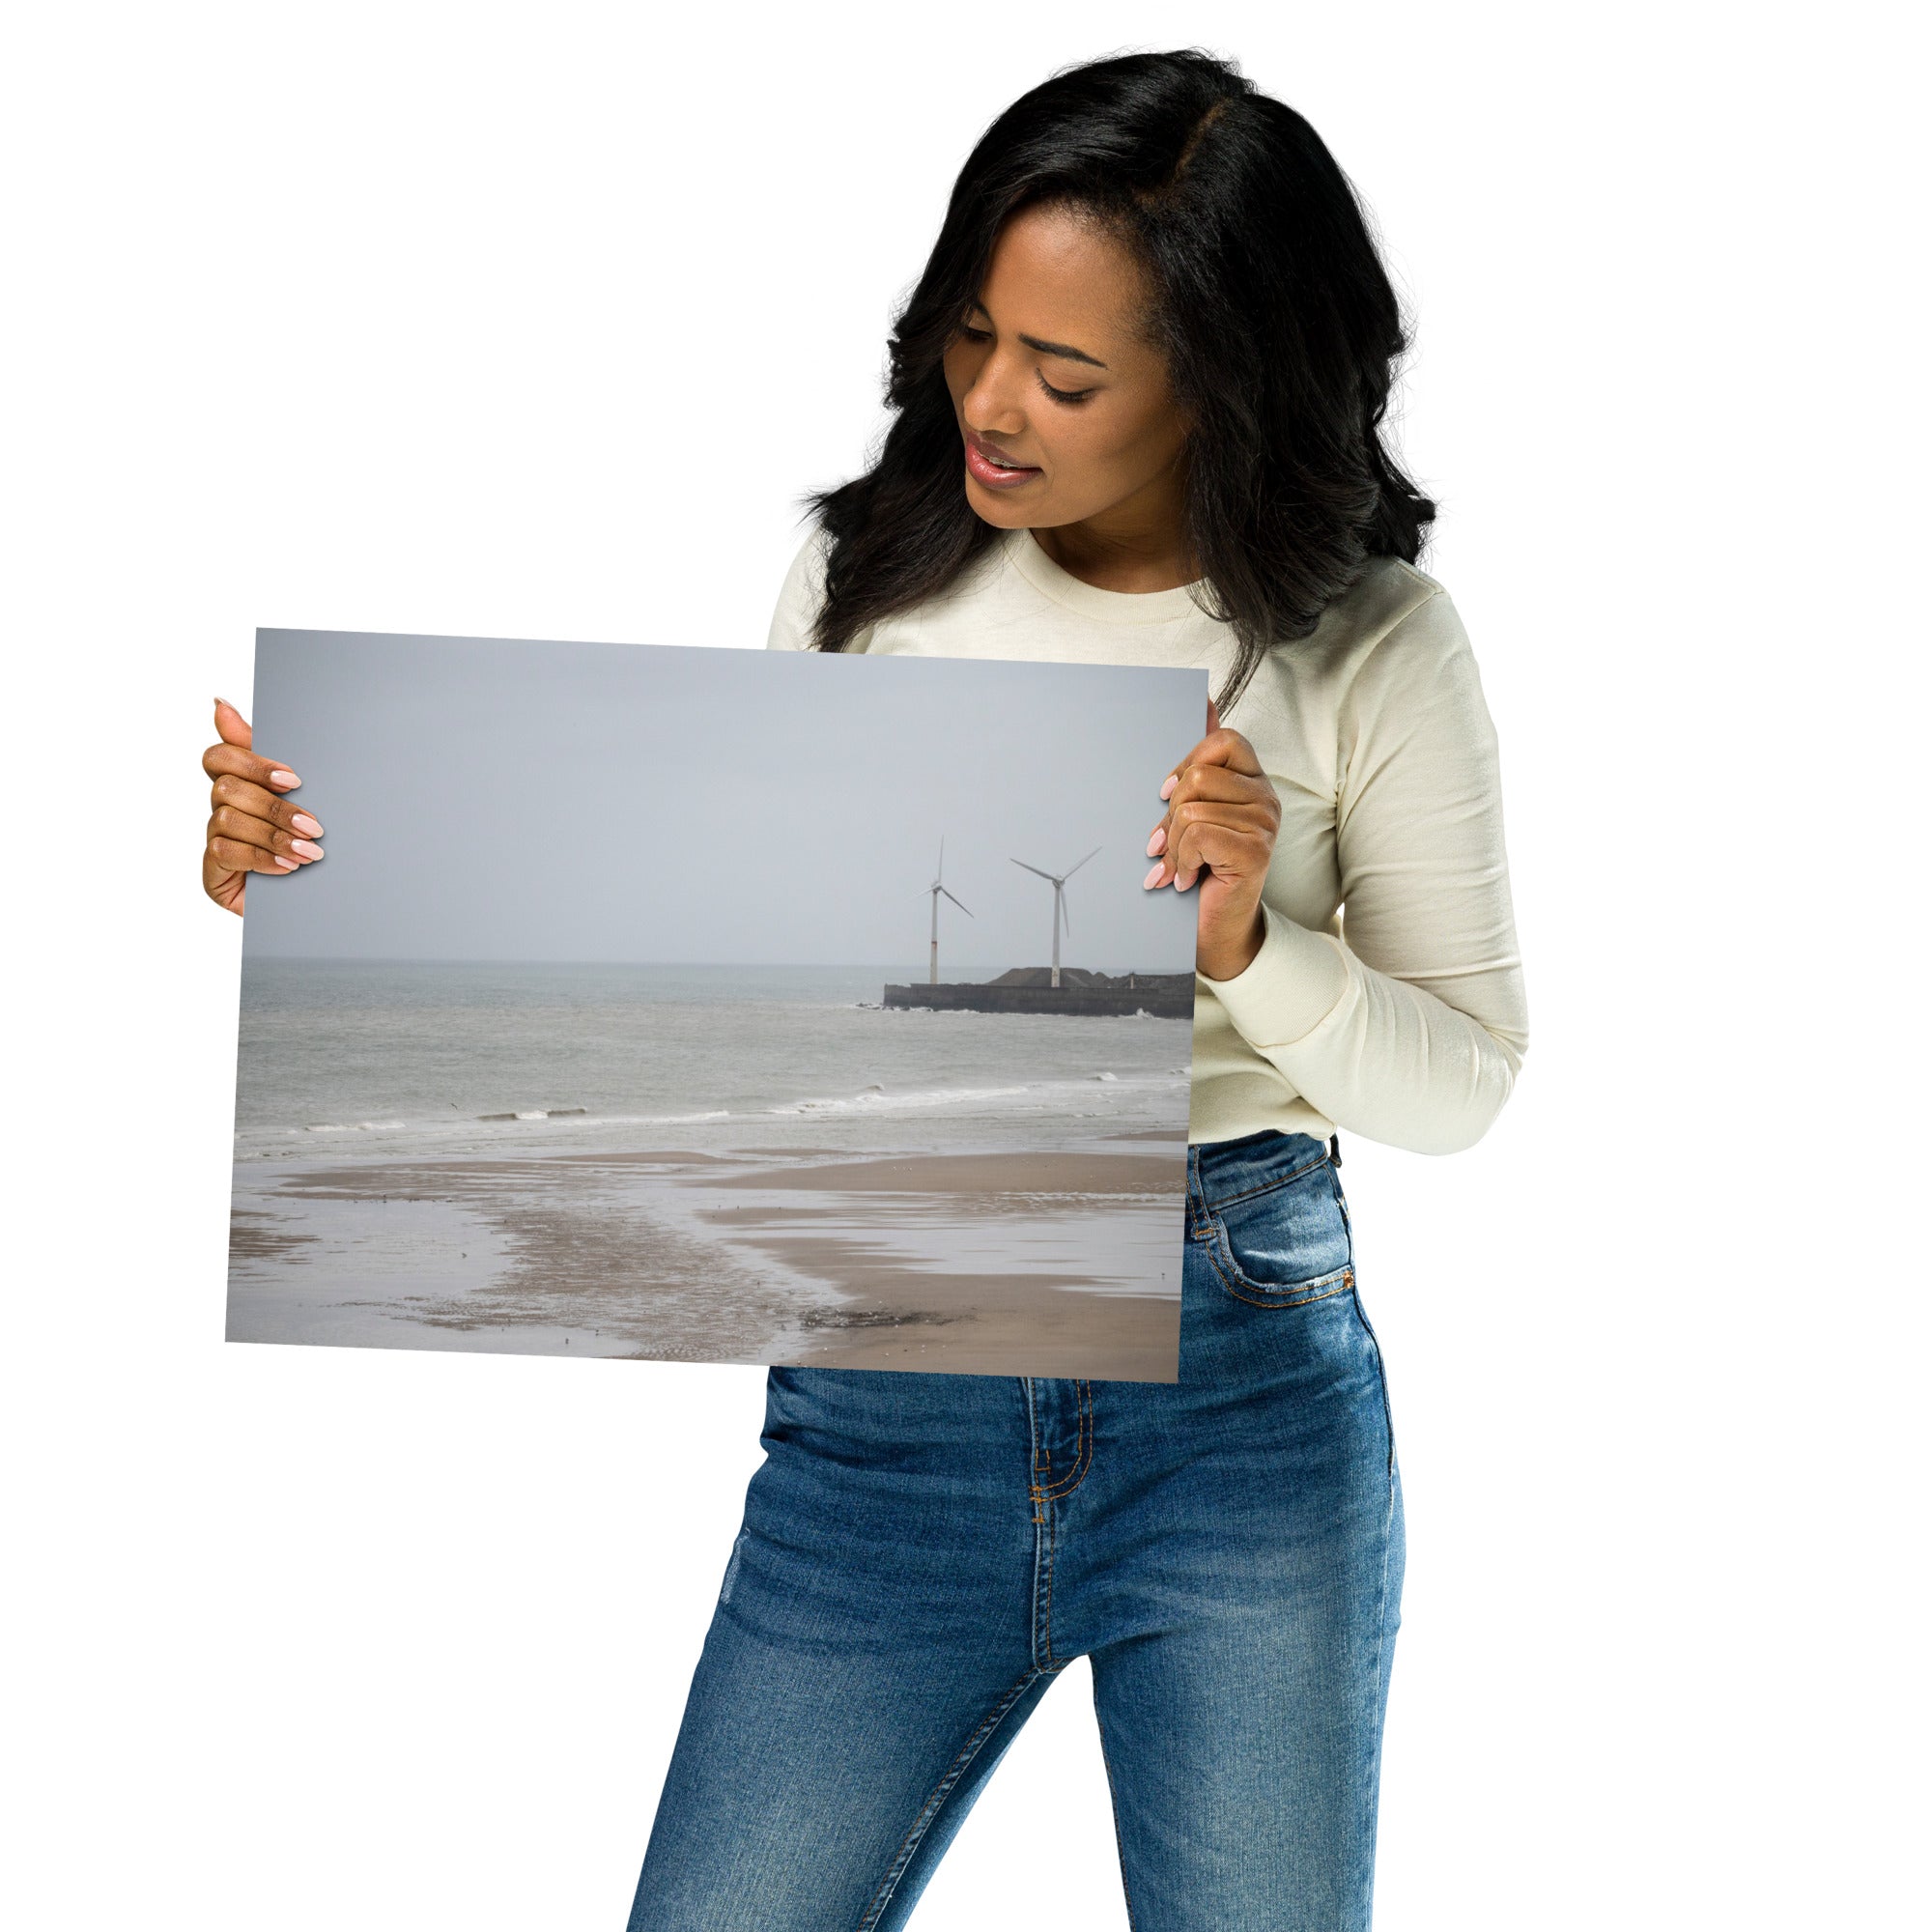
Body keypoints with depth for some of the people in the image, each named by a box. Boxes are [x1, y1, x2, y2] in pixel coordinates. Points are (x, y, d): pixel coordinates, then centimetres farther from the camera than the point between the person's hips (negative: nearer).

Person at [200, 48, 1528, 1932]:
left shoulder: (1368, 644, -4)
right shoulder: (868, 575, 1)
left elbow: (1461, 1083, 0)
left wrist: (1245, 944, -19)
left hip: (1243, 1376, -1)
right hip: (887, 1396, 2)